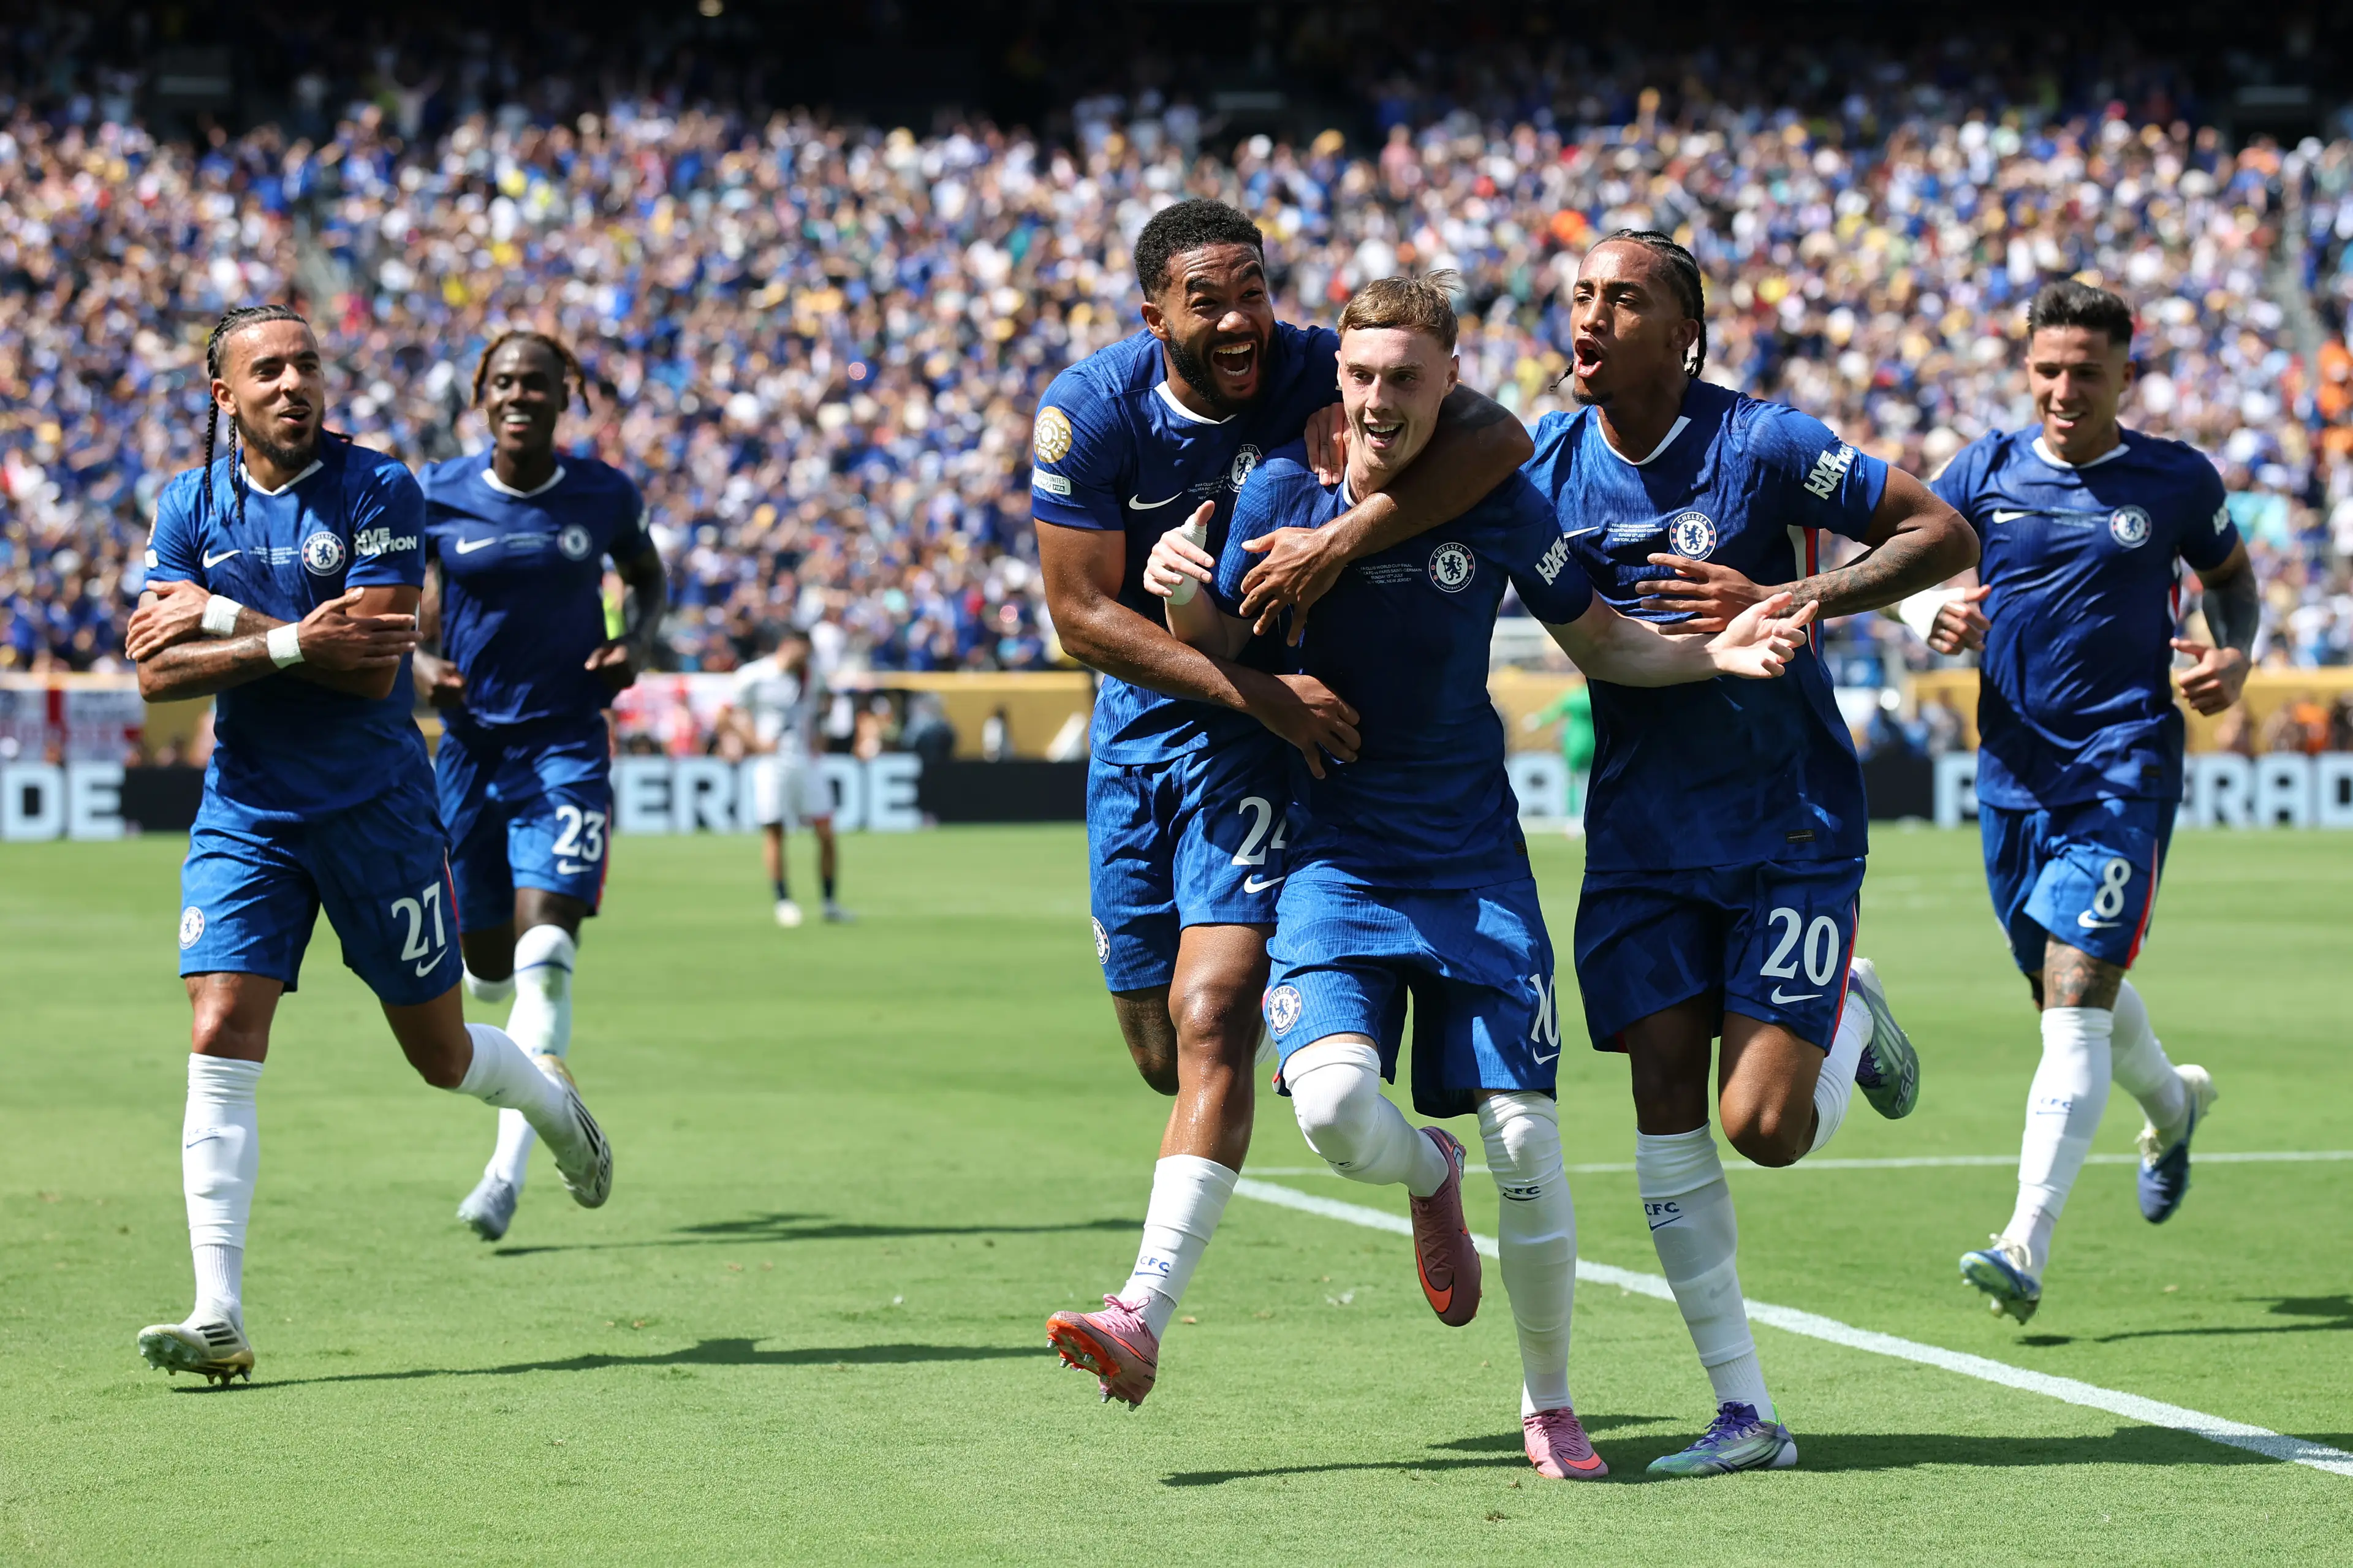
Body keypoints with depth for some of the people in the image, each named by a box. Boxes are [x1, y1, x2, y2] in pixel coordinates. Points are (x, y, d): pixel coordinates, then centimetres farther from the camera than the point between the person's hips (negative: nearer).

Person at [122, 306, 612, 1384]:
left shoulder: (377, 491, -8)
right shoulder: (191, 506, 4)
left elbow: (373, 666, -17)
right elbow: (155, 671, -6)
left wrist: (224, 619, -16)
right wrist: (293, 645, -19)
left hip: (374, 807, -2)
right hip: (244, 812, 2)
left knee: (442, 1054, 9)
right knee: (221, 1043, -12)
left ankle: (552, 1099, 45)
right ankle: (218, 1316, -13)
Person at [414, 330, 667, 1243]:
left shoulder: (603, 497, -2)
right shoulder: (439, 498, -2)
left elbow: (648, 578, 17)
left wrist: (638, 644, -3)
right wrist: (420, 664, -13)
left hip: (567, 745, -2)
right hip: (471, 741, 2)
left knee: (544, 954, -17)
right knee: (486, 968, 10)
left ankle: (508, 1170, -20)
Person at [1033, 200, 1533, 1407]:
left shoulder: (1318, 374, -16)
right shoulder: (1089, 412, -13)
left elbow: (1497, 437, -31)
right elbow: (1082, 616, -15)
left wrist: (1344, 537, -42)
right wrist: (1253, 689, -26)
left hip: (1270, 743, -3)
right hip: (1145, 725, 3)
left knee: (1211, 1022, -19)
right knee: (1161, 1048, 10)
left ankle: (1143, 1315, -23)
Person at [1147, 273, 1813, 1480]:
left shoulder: (1499, 502, -6)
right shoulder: (1284, 493, -6)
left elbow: (1596, 642, 7)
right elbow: (1224, 651, 6)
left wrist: (1713, 653, -11)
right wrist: (1181, 597, -17)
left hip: (1475, 865, 0)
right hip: (1336, 858, 0)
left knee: (1526, 1144, -7)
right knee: (1335, 1107, -23)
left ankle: (1549, 1402, 15)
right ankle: (1430, 1179, 16)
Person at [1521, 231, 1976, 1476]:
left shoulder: (1761, 445, -13)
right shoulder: (1549, 461, 0)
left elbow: (1946, 536, -10)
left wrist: (1786, 602, -20)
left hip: (1789, 822, -4)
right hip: (1643, 825, 4)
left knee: (1766, 1127, -11)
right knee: (1665, 1100, -5)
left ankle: (1851, 1020, 25)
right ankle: (1743, 1412, 2)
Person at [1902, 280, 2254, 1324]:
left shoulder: (2176, 481, 0)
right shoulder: (1986, 472, 4)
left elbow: (2231, 577, 16)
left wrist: (2233, 656, -4)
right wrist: (1934, 613, -16)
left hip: (2124, 763, -4)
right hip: (2014, 767, 4)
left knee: (2075, 998, -16)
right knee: (2065, 991, 18)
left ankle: (2026, 1249, -21)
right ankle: (2172, 1102, 52)